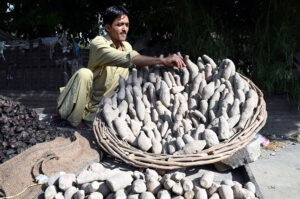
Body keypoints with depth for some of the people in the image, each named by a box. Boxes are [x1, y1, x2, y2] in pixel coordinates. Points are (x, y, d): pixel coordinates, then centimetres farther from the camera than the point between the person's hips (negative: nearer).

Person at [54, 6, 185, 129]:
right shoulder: (98, 43, -23)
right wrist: (162, 60, -44)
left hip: (100, 106, 7)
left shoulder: (127, 47, 1)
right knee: (84, 73, -32)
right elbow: (128, 59, -39)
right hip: (81, 102, -6)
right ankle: (74, 120, -12)